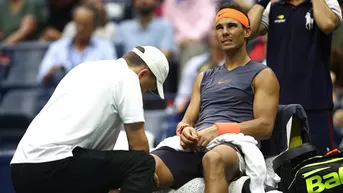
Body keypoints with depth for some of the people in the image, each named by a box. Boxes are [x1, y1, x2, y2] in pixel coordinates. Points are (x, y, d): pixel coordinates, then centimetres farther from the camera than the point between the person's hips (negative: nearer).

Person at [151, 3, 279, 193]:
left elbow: (265, 126, 0)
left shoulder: (262, 75, 13)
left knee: (214, 158, -45)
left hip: (234, 145, -5)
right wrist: (185, 129, -2)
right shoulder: (204, 77, 32)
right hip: (195, 147, 5)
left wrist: (219, 130, -13)